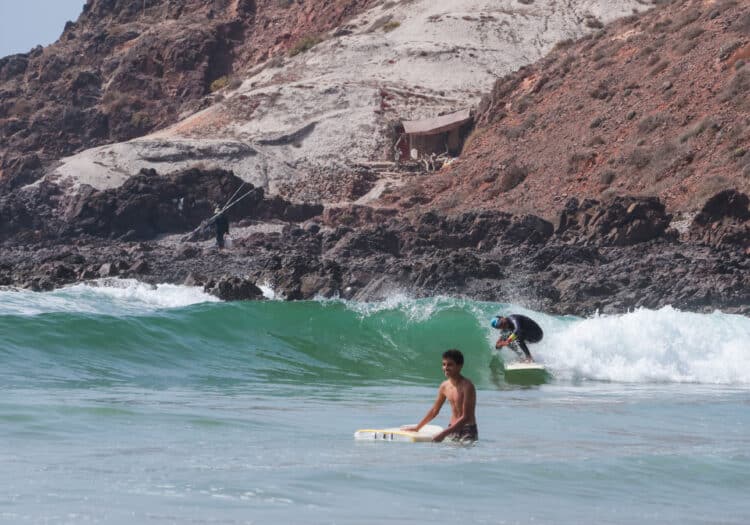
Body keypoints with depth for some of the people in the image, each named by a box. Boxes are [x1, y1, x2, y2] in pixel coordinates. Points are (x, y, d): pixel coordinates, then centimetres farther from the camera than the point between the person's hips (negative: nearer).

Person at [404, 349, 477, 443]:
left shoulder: (467, 386, -15)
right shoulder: (444, 386, 5)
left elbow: (465, 418, -19)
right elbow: (434, 411, 21)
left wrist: (444, 434, -22)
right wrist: (417, 427, 25)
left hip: (468, 430, -6)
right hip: (452, 429, 6)